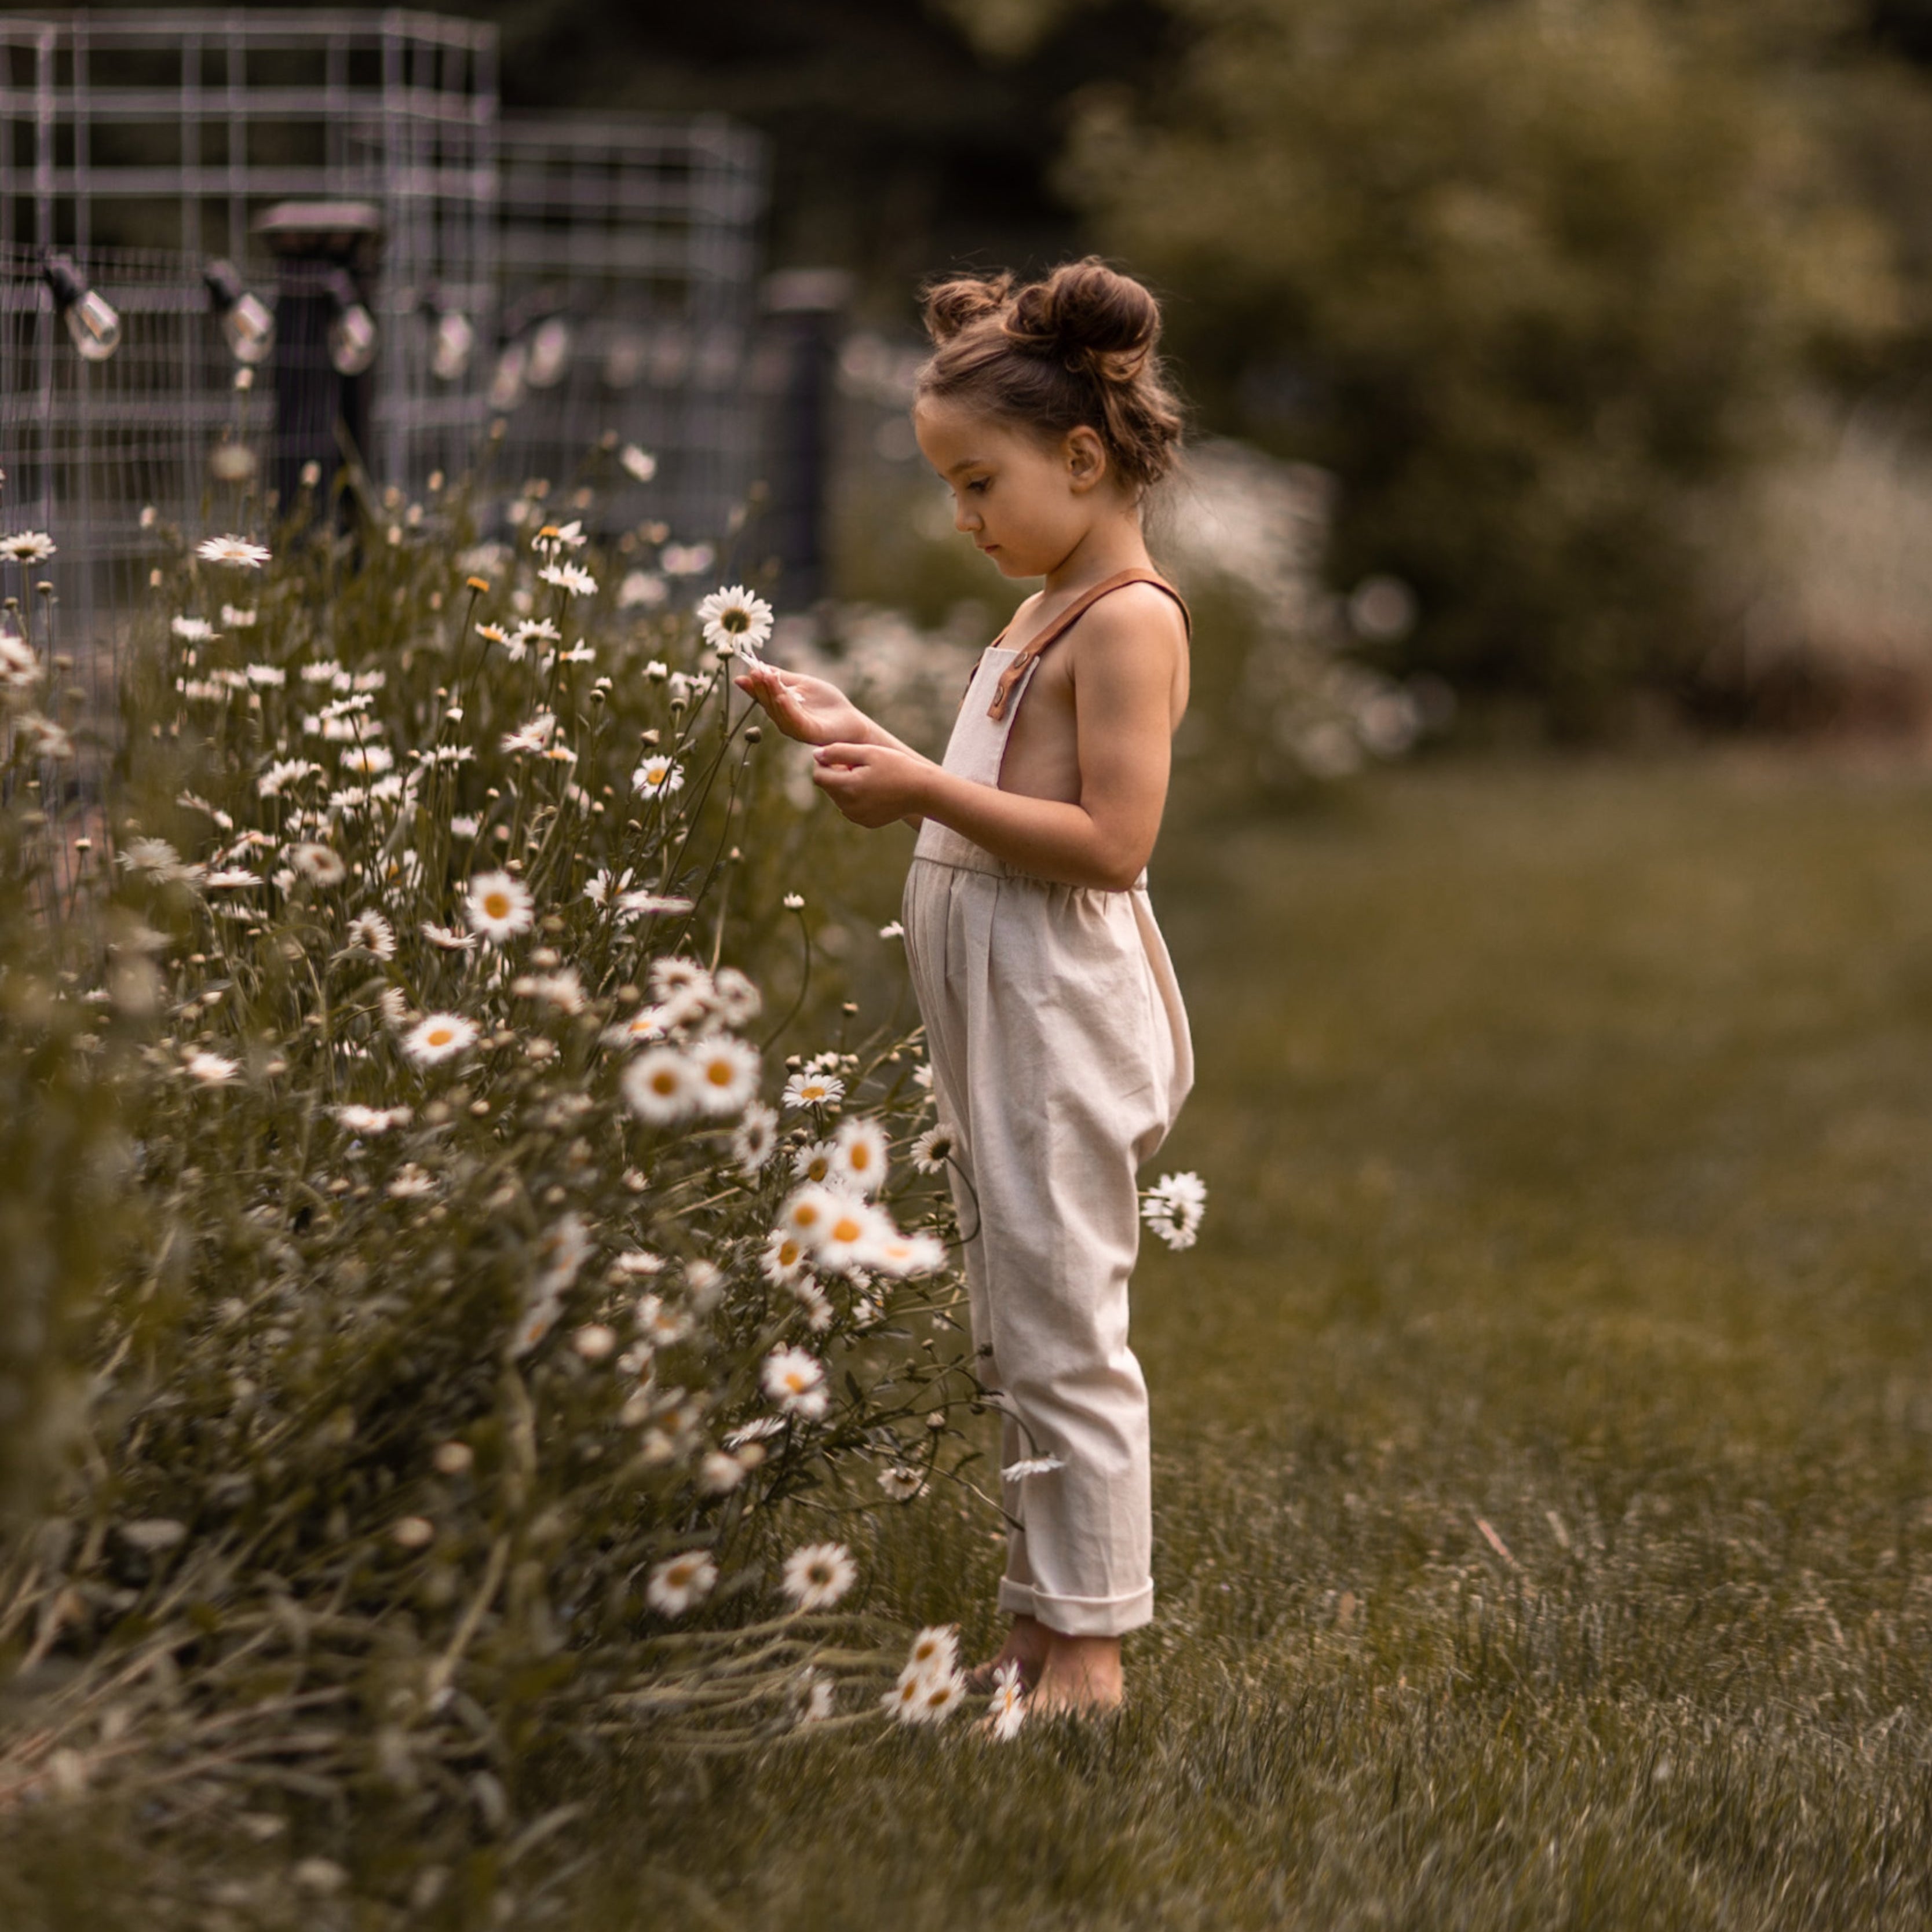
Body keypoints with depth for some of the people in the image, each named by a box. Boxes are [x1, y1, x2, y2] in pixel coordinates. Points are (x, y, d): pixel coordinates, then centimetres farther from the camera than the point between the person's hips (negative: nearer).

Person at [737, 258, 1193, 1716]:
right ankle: (1047, 1621, 23)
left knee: (1061, 1329, -5)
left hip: (1064, 1006, -10)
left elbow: (1112, 839, -22)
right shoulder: (1054, 614, 16)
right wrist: (859, 740, 10)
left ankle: (1089, 1646, 1)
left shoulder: (1130, 618, -14)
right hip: (999, 1009, 10)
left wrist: (926, 789, -21)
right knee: (1018, 1334, 14)